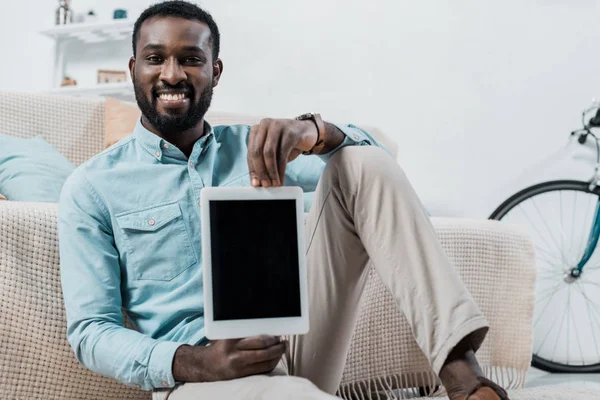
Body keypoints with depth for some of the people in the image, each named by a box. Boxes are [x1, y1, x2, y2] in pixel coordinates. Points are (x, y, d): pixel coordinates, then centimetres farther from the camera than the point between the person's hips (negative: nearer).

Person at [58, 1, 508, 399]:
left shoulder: (251, 148, 15)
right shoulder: (92, 188, 5)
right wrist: (195, 364, -21)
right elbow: (90, 331, -2)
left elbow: (370, 154, 4)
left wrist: (313, 132, -20)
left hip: (294, 346, 6)